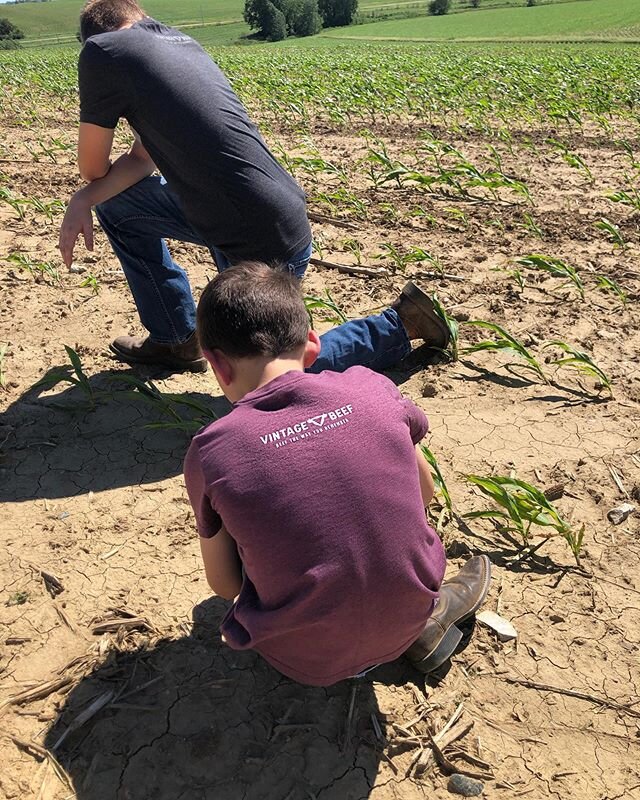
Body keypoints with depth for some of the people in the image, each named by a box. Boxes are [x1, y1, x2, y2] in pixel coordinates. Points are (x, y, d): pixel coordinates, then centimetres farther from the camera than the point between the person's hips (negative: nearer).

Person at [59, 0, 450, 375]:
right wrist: (83, 200, 4)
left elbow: (93, 169, 3)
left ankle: (398, 325, 15)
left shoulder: (100, 51, -10)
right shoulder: (183, 42, 13)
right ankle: (175, 339, 23)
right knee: (118, 203, 17)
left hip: (266, 245, -8)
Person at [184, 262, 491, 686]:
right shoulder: (370, 387, -10)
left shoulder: (211, 452, -16)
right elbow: (425, 493, 6)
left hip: (310, 661, -3)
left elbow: (225, 585, -4)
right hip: (409, 618, 4)